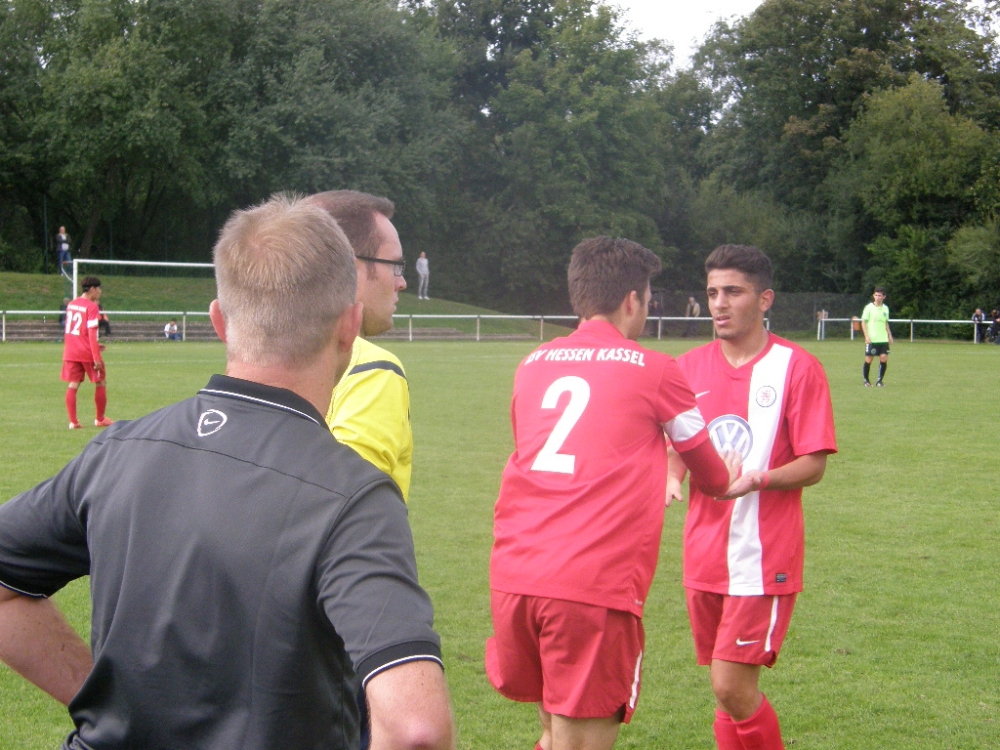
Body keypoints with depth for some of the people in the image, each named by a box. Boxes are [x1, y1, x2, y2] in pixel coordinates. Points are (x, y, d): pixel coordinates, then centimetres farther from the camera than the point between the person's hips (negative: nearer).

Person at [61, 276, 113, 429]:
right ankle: (100, 419, 17)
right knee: (101, 383, 10)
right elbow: (92, 333, -19)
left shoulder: (71, 304, 11)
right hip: (87, 353, -6)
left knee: (73, 385, 5)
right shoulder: (92, 307, -13)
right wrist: (96, 358, -19)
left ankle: (73, 421, 0)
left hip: (71, 352, 6)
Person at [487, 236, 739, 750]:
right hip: (595, 586, -5)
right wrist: (729, 479, 44)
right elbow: (713, 477, 19)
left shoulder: (532, 365, 16)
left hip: (512, 575, 5)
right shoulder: (652, 370, 4)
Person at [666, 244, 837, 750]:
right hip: (704, 556, 5)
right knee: (726, 689, 11)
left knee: (732, 689, -10)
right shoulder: (689, 367, 7)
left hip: (763, 558, -5)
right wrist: (672, 476, -9)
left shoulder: (797, 367, -6)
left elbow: (813, 465, -8)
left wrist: (755, 480, -25)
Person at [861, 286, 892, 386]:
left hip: (883, 339, 4)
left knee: (884, 358, -6)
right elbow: (863, 322, -2)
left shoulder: (885, 308, 10)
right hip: (871, 339, -4)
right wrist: (866, 336, -11)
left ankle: (879, 380, 5)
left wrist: (889, 335, 15)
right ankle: (866, 380, 13)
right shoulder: (869, 307, -3)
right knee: (868, 359, -2)